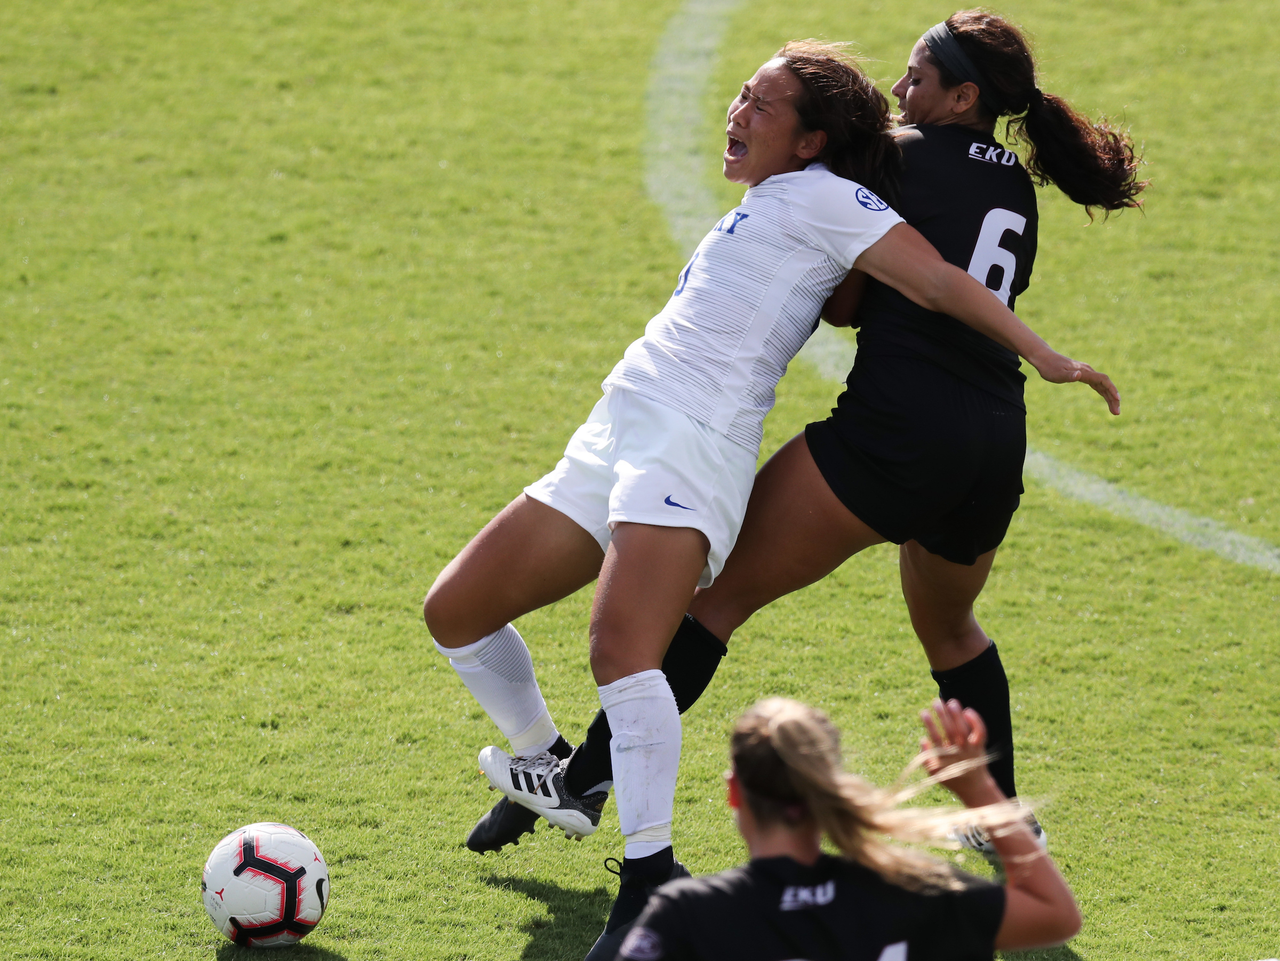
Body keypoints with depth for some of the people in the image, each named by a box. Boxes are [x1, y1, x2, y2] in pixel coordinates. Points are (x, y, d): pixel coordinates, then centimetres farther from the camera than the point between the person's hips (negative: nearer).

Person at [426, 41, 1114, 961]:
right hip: (612, 439, 10)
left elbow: (936, 279, -4)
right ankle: (550, 770, 29)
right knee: (455, 610, 11)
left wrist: (1040, 353, -11)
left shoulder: (819, 195, 2)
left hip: (692, 443, -10)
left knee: (622, 646, -31)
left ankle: (652, 882, -32)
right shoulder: (759, 215, 27)